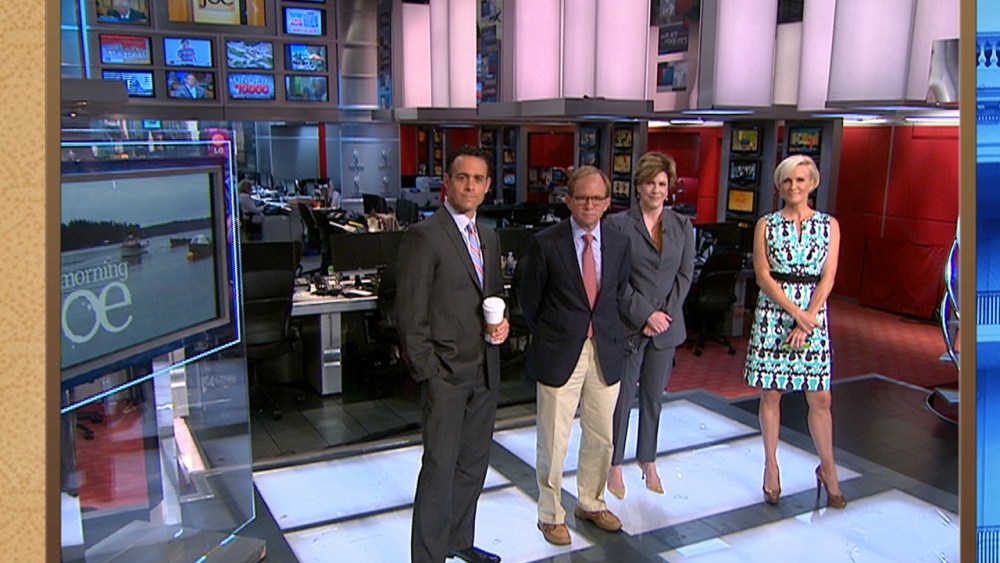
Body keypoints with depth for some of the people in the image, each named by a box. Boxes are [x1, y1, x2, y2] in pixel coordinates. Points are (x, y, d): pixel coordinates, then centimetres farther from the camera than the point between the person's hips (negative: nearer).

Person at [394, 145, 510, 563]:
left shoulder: (489, 237, 12)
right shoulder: (423, 237, -12)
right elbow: (410, 315, -13)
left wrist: (502, 323, 2)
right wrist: (428, 371, -15)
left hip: (484, 371, 8)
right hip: (445, 373, -7)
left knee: (474, 462, 18)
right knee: (440, 468, -1)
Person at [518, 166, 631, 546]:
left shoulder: (619, 243, 2)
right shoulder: (545, 243, -10)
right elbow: (529, 299, 0)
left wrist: (607, 330, 10)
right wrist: (546, 339, 7)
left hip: (605, 352, 4)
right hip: (559, 354, -4)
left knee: (601, 437, 16)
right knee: (553, 441, 5)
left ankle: (590, 503, 38)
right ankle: (551, 514, 25)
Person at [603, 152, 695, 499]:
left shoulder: (682, 226, 7)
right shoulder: (618, 224, -5)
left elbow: (685, 274, 5)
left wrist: (665, 314, -7)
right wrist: (645, 314, -13)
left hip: (666, 325, 4)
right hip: (628, 324, -3)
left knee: (654, 396, 13)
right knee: (623, 397, 3)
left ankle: (648, 462, 27)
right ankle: (615, 466, 17)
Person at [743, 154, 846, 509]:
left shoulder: (829, 225, 5)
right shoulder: (766, 224, 3)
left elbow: (827, 277, -1)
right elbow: (762, 275, -4)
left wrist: (807, 319, -12)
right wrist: (794, 311, -14)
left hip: (813, 313, 1)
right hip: (772, 312, 0)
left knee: (820, 398, 3)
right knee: (770, 394, 5)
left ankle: (828, 470, 21)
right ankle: (771, 467, 19)